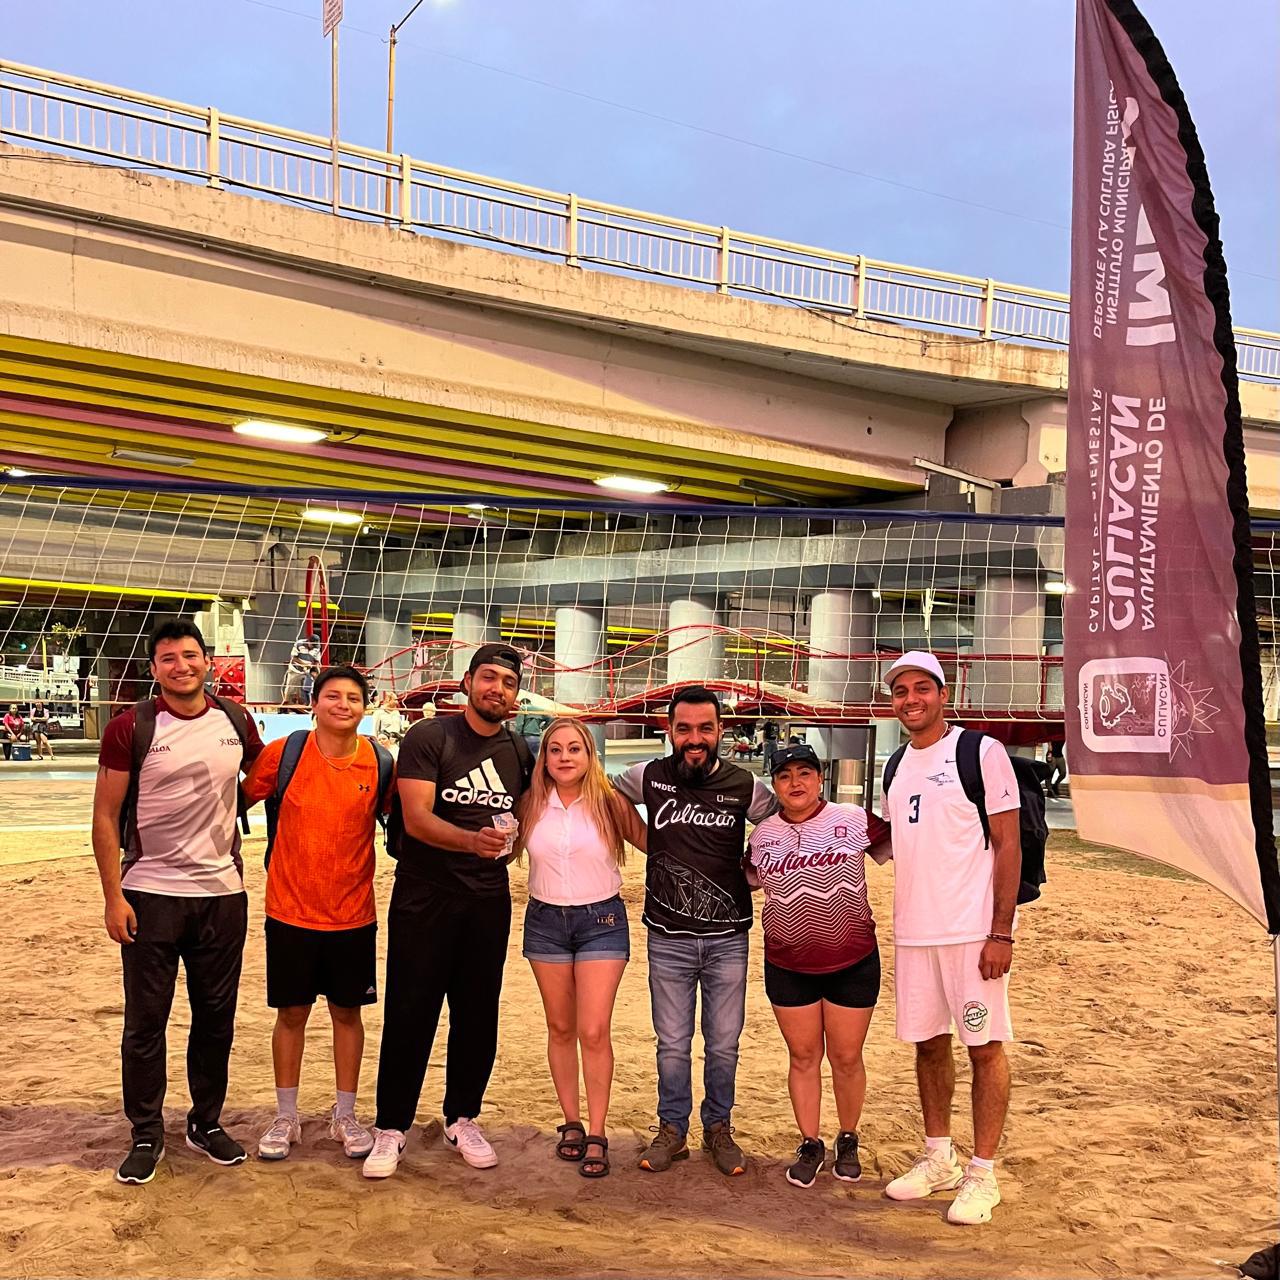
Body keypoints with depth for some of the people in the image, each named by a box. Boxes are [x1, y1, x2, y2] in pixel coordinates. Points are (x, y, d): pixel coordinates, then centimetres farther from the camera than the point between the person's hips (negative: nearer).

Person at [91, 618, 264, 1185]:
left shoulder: (236, 722, 3)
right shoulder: (131, 728, -7)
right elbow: (105, 816, -6)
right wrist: (114, 896, -11)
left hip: (222, 893, 3)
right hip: (150, 895, -3)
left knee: (216, 1016, 11)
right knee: (146, 1020, 4)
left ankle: (206, 1123, 27)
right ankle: (146, 1135, 19)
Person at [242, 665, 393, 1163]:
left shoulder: (380, 763, -4)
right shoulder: (283, 753, -8)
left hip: (354, 914, 1)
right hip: (290, 912, -1)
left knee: (347, 1012, 11)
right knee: (291, 1013, 9)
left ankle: (345, 1116, 26)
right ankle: (286, 1118, 25)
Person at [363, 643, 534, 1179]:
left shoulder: (520, 752, 7)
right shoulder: (428, 737, -8)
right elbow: (416, 817, -19)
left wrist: (505, 848, 5)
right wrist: (472, 840, -33)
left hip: (488, 903, 4)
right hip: (424, 899, -4)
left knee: (478, 1015, 10)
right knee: (409, 1015, 1)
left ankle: (462, 1119, 26)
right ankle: (391, 1128, 13)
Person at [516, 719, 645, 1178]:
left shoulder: (610, 801, -7)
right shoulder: (531, 803, 0)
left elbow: (651, 842, 0)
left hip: (601, 920, -3)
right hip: (545, 920, 3)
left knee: (594, 1031, -8)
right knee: (560, 1028, 11)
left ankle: (597, 1135, 3)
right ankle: (571, 1123, 24)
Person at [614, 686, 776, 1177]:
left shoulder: (745, 786, -5)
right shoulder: (649, 777, -4)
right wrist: (654, 845, 6)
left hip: (727, 937, 0)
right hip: (668, 938, 0)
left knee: (723, 1043, 9)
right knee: (673, 1043, 9)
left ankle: (718, 1128, 28)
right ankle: (672, 1130, 27)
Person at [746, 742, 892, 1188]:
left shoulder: (854, 820, -8)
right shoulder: (763, 834, 2)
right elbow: (748, 877, 18)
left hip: (853, 962, -2)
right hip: (788, 965, 2)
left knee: (846, 1057, 9)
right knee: (803, 1056, 10)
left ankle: (848, 1142, 30)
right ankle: (810, 1145, 26)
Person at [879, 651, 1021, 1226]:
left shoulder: (981, 753, -6)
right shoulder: (898, 765, 13)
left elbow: (1008, 845, -9)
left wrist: (1001, 933, -14)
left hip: (972, 930, -6)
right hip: (912, 932, 6)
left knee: (984, 1046, 1)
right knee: (927, 1044, 13)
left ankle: (982, 1174, 10)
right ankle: (938, 1159, 26)